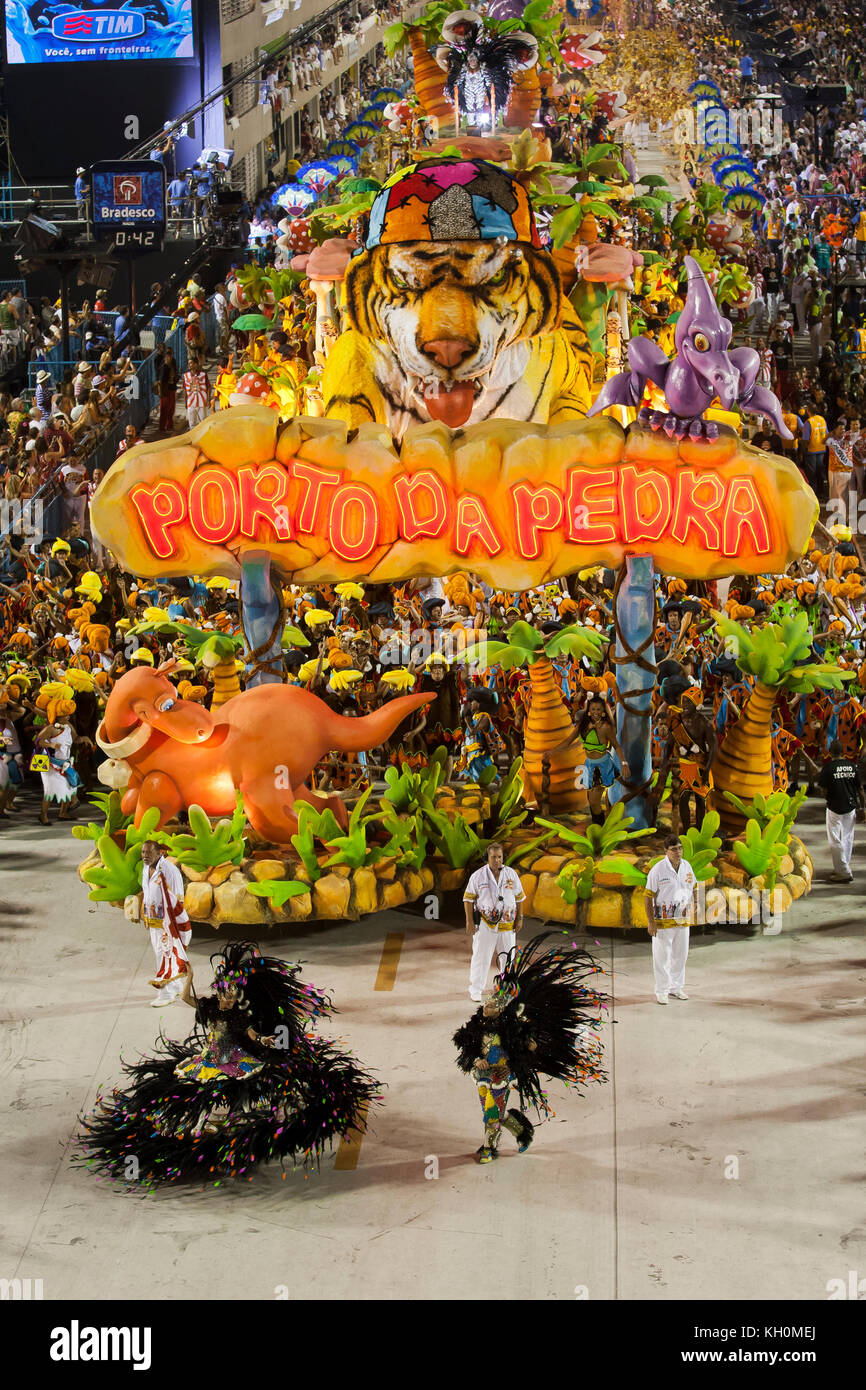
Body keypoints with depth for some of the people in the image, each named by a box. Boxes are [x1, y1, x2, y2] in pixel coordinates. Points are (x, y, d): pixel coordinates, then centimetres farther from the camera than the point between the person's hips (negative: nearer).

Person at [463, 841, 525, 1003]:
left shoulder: (511, 874, 4)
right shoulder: (478, 876, -5)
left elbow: (519, 897, 11)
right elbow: (468, 899, -2)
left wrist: (520, 918, 7)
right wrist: (469, 921, -7)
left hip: (507, 925, 3)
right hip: (485, 924, -3)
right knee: (481, 956, -2)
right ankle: (475, 990, 6)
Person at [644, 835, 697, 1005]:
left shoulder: (687, 867, 3)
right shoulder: (657, 870, -14)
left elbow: (693, 887, 20)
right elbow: (648, 896, -12)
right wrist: (651, 922, -16)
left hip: (682, 920, 6)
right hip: (663, 921, -6)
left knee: (680, 956, 15)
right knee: (662, 957, 2)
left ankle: (676, 988, 29)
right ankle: (662, 991, 13)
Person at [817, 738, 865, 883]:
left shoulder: (828, 768, -15)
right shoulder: (852, 766, -2)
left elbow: (824, 791, -14)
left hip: (835, 808, -5)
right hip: (851, 807, 5)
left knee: (836, 841, 3)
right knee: (847, 839, 17)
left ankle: (845, 872, 2)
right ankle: (842, 869, 26)